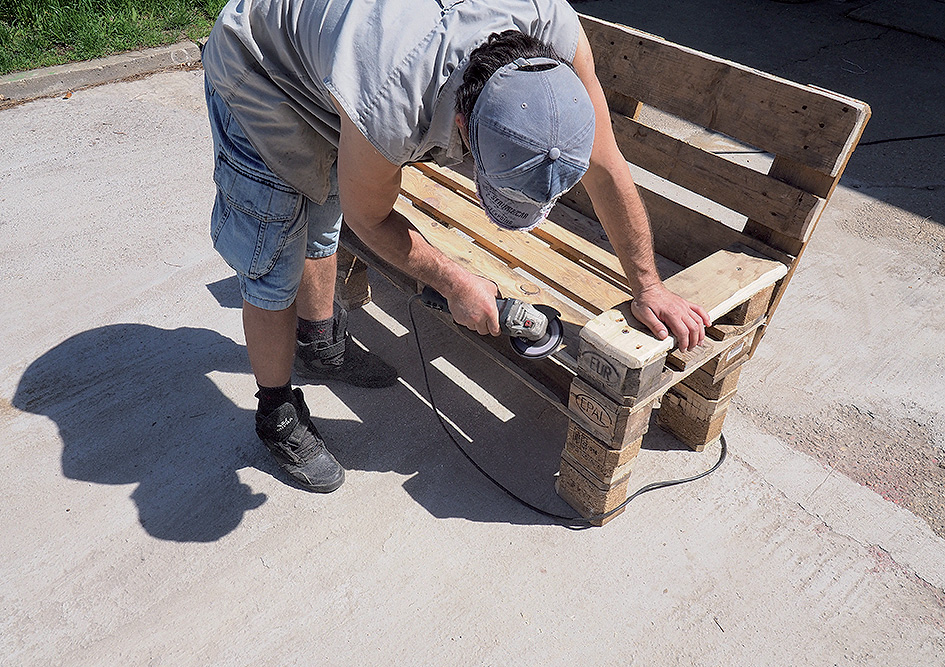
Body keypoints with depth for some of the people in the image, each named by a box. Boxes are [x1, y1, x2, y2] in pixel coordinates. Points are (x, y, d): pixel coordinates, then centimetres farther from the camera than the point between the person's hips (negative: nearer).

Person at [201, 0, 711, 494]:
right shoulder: (385, 109, -45)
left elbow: (606, 169, -19)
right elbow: (368, 218, -23)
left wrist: (646, 286, -12)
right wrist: (455, 284, -16)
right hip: (257, 72, -5)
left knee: (323, 219, 21)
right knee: (276, 266, -4)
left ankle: (318, 345, 46)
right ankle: (278, 416, 18)